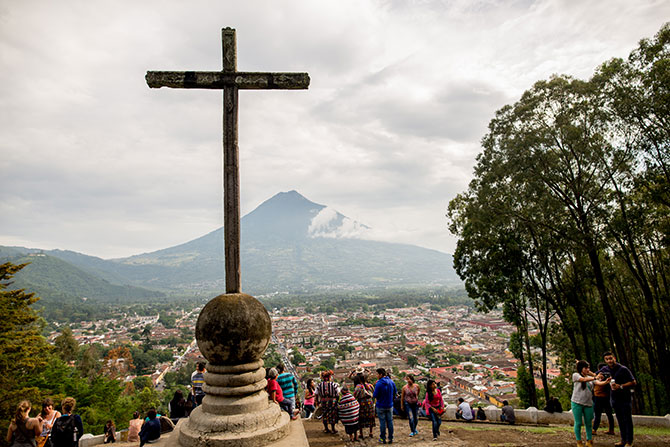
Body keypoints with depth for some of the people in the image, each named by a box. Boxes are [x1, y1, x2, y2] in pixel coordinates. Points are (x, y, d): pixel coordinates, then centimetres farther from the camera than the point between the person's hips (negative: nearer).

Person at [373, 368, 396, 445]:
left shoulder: (378, 383, -21)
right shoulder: (391, 382, -2)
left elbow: (375, 395, -19)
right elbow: (395, 392, 9)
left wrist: (373, 395, 2)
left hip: (381, 406, -5)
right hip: (390, 405, 5)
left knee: (382, 422, 6)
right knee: (390, 421, 13)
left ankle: (383, 439, 16)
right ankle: (390, 438, 20)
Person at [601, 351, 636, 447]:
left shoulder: (623, 369, -12)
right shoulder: (605, 370, 4)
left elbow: (633, 382, -13)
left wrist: (620, 386, -20)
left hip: (625, 398, -5)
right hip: (615, 398, 5)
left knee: (627, 420, 0)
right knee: (620, 420, 11)